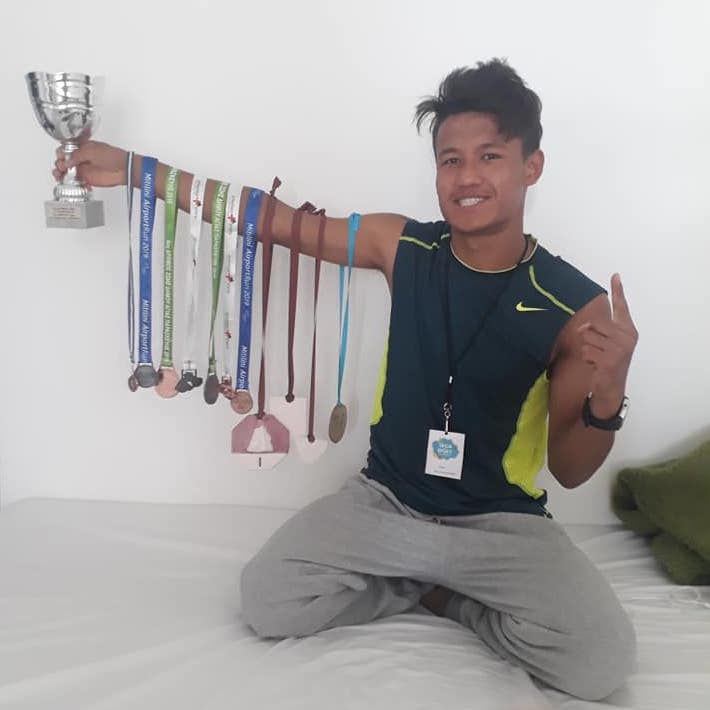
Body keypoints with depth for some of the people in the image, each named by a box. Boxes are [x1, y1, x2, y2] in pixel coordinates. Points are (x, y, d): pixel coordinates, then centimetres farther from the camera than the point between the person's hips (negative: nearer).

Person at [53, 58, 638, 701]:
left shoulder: (576, 305, -14)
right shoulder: (402, 246, -8)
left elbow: (569, 470, -8)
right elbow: (273, 218, -2)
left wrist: (609, 393, -31)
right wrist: (133, 168, -3)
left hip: (501, 519, -1)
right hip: (386, 498, 2)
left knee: (602, 661, -23)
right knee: (268, 602, -17)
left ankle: (434, 589, 3)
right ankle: (434, 580, 6)